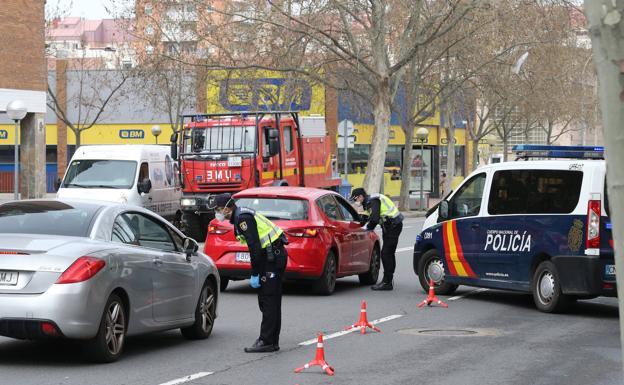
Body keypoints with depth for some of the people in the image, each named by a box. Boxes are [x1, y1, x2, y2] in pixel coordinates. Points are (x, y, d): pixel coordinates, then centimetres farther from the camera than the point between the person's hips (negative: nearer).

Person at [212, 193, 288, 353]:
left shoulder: (243, 218, -16)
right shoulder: (240, 217, 16)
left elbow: (255, 247, -22)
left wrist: (254, 274, -18)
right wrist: (256, 272, 16)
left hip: (273, 257, -11)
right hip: (275, 255, 11)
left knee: (269, 301, -10)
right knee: (269, 300, 12)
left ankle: (266, 341, -10)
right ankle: (272, 341, 15)